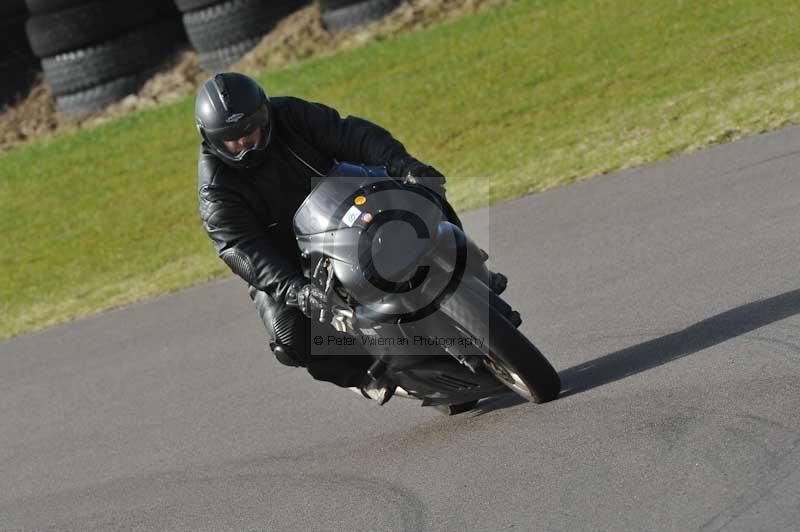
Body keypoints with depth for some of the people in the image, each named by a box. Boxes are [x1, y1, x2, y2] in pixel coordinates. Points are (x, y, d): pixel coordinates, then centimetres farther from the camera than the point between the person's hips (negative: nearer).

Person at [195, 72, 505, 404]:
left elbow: (352, 136, -23)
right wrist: (296, 292, -49)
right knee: (289, 333, -27)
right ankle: (362, 373, -3)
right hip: (283, 270, -3)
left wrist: (407, 167, -40)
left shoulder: (290, 116, -14)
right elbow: (244, 252, -32)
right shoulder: (215, 190, -22)